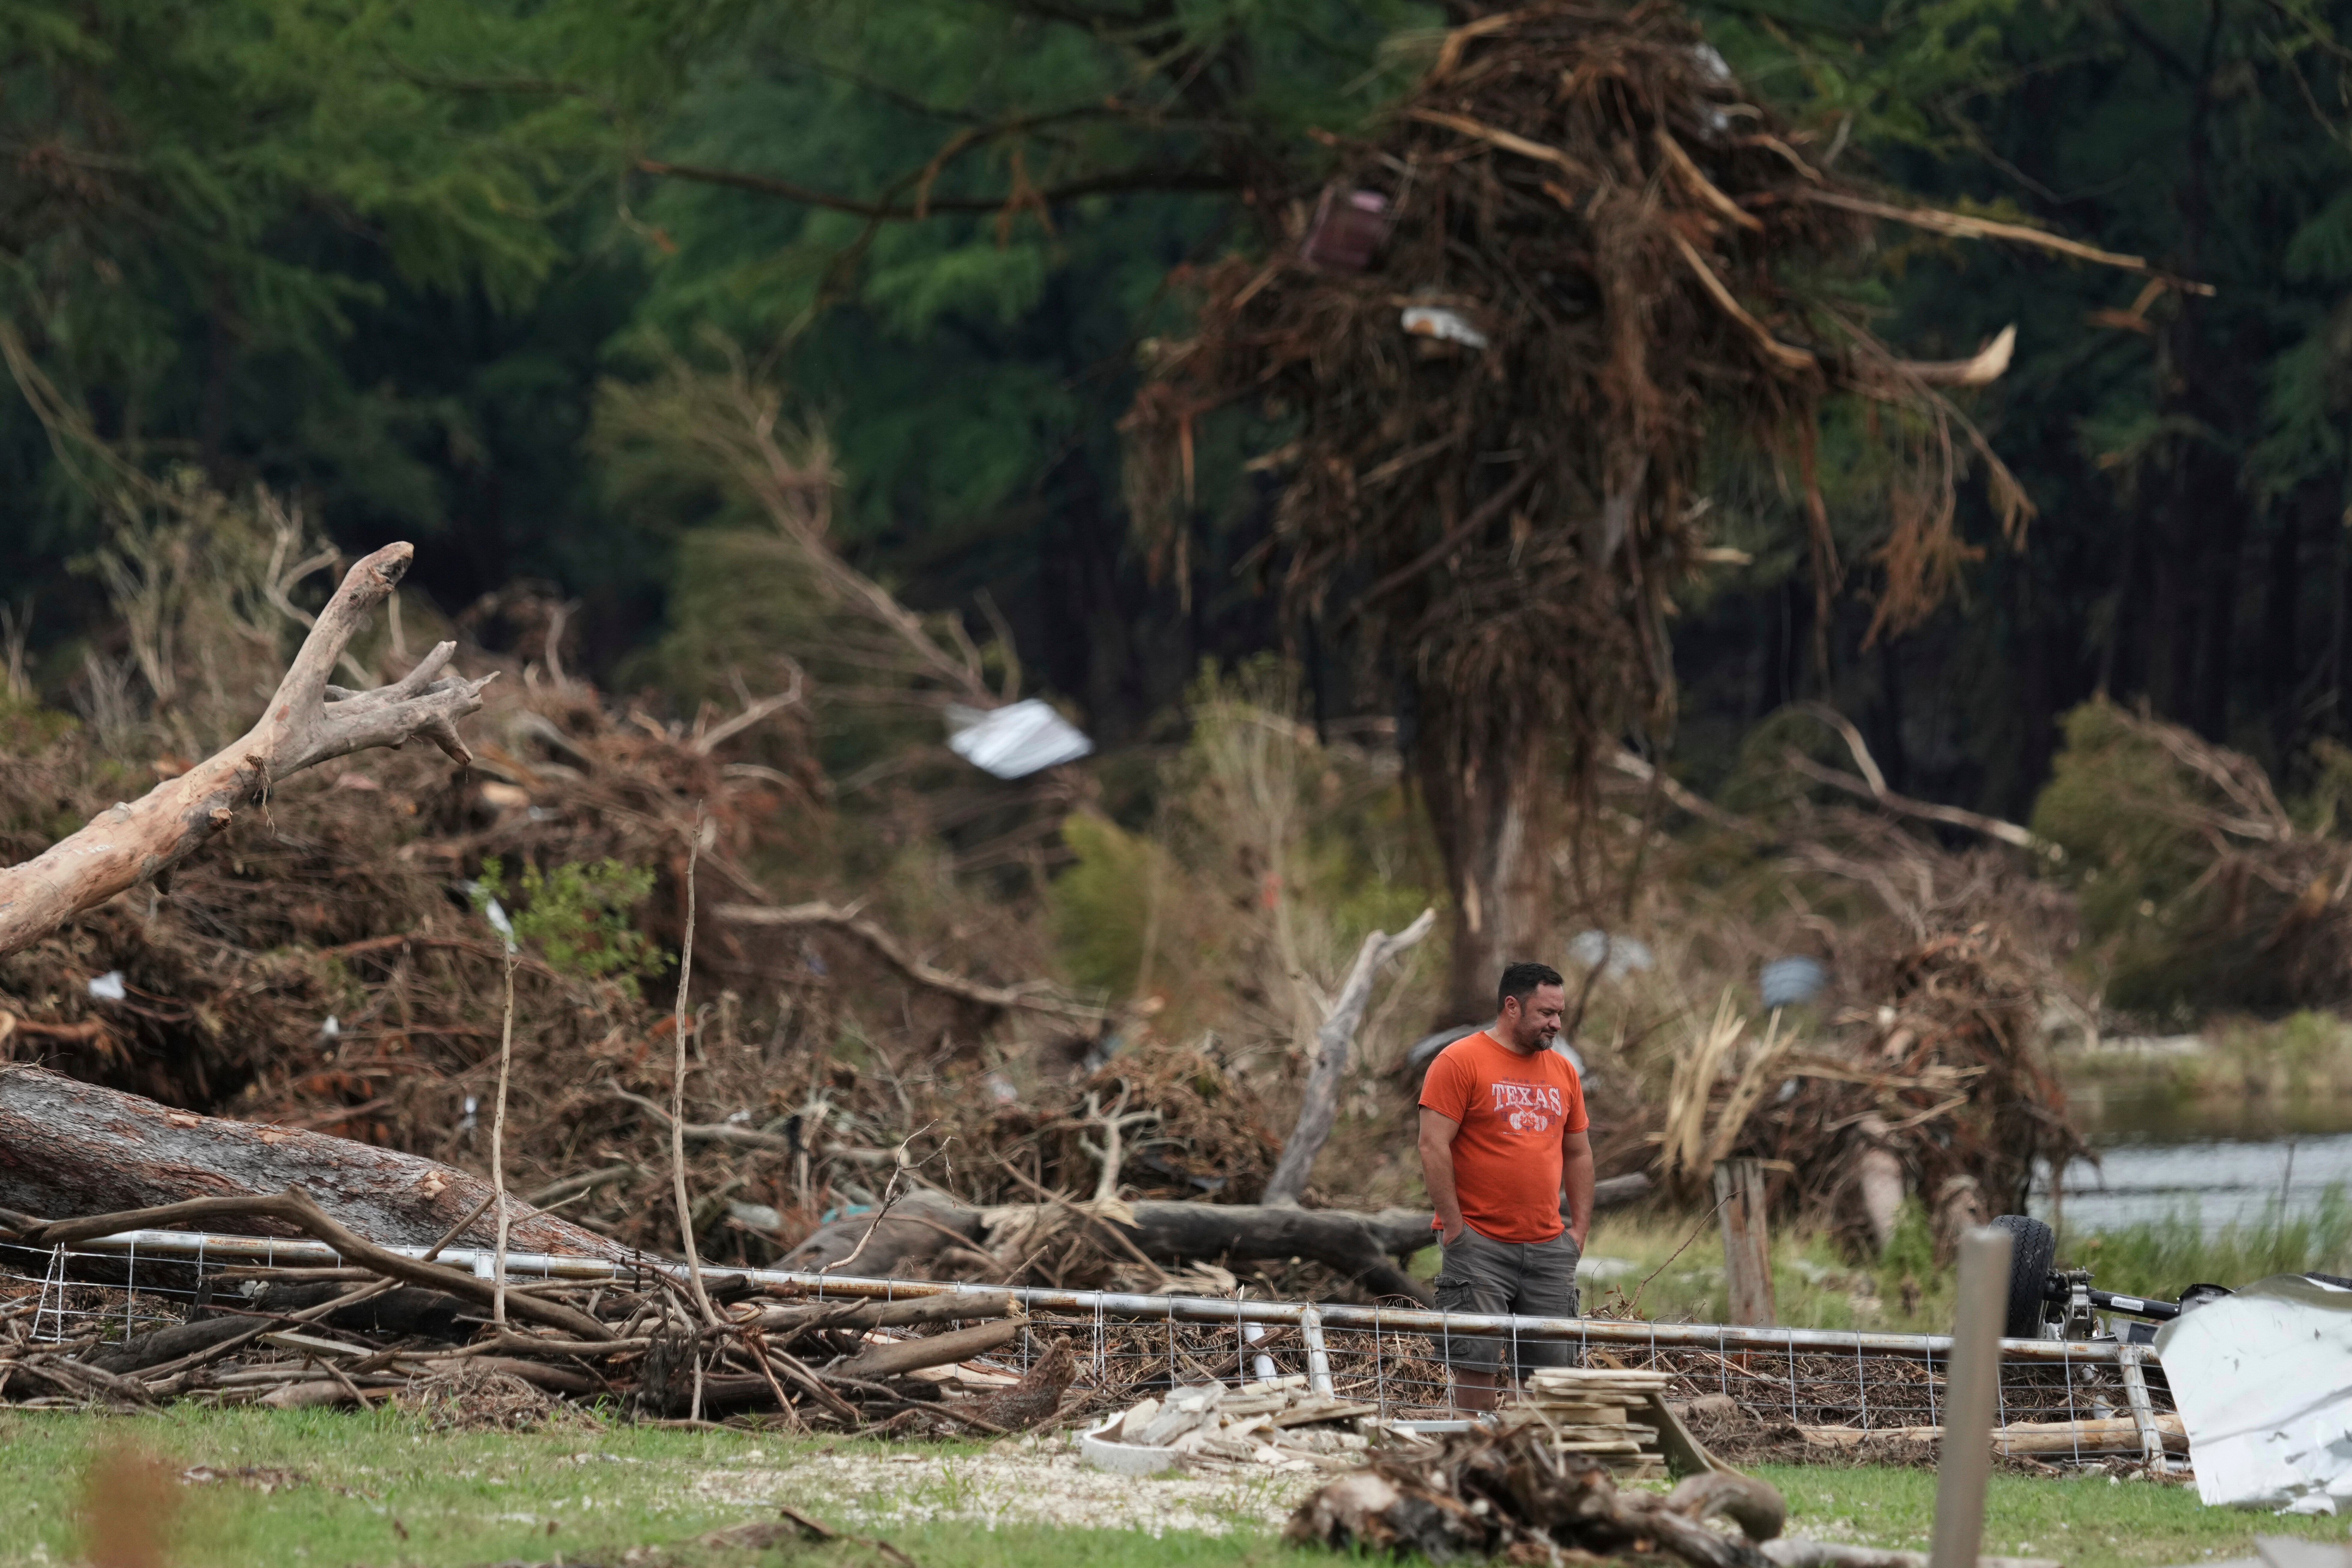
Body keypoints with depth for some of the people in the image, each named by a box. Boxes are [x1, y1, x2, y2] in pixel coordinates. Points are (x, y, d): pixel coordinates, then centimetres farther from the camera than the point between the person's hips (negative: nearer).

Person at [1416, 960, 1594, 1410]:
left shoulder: (1562, 1071, 15)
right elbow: (1434, 1146, -9)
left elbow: (1579, 1153, 20)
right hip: (1481, 1246, -6)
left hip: (1549, 1248, 6)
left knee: (1552, 1366, 3)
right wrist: (1453, 1226, -12)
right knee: (1478, 1365, -8)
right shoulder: (1460, 1061, -4)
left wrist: (1579, 1229, 11)